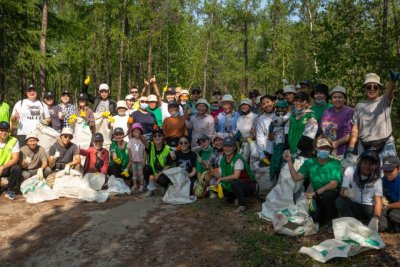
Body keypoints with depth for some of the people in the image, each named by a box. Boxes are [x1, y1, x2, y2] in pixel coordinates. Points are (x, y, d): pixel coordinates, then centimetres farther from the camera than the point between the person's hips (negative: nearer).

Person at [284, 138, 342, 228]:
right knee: (315, 217, -14)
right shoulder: (309, 163, -3)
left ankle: (333, 220, -7)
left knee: (326, 194, -34)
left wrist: (315, 193, -26)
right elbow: (296, 177, -11)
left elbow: (334, 184, -21)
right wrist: (289, 161, -20)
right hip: (318, 198, 4)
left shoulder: (335, 163, -13)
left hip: (334, 195, -3)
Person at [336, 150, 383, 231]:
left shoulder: (377, 178, -7)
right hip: (352, 205, 0)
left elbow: (378, 201, -18)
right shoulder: (350, 170, -10)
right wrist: (346, 193, -43)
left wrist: (375, 219, -37)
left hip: (369, 207, 0)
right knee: (339, 201, -31)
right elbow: (342, 192, -15)